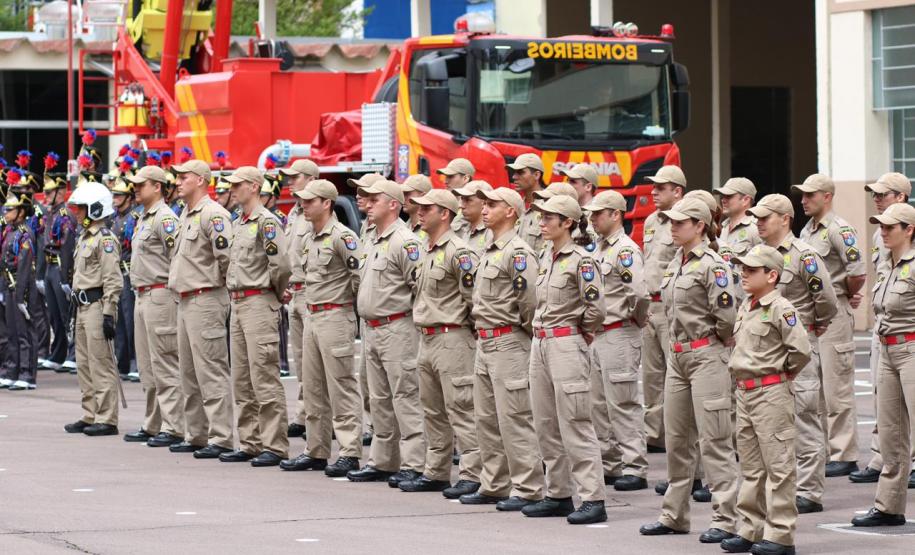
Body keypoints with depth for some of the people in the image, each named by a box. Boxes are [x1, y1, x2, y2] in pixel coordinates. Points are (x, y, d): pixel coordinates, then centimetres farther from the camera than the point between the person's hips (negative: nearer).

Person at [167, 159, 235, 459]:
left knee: (211, 372, -10)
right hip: (186, 300, 11)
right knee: (189, 374, 14)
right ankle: (196, 436, 21)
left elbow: (227, 256, -22)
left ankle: (220, 439, -10)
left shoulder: (213, 214, -15)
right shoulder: (186, 215, 17)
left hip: (206, 300, -11)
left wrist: (221, 284, -8)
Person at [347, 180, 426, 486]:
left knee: (405, 397, -8)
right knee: (379, 400, 14)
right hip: (372, 330, 10)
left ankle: (412, 464, -7)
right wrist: (369, 317, 19)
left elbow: (421, 285, -18)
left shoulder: (405, 242, -14)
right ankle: (382, 461, 21)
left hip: (397, 328, -10)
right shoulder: (371, 242, 17)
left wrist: (405, 312, -12)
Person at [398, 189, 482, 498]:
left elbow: (474, 296, -16)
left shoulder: (458, 253, -14)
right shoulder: (426, 250, 15)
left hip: (451, 339, -10)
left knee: (460, 409, -9)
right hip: (426, 339, 10)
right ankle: (436, 473, 21)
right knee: (433, 411, 14)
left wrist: (457, 323, -7)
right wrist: (424, 321, 17)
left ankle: (471, 475, -8)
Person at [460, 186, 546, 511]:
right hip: (484, 342, 10)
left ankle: (528, 489, -5)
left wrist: (525, 328, -7)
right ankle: (494, 486, 20)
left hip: (509, 342, -10)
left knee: (513, 418, -8)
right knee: (486, 419, 13)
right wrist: (481, 327, 17)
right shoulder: (489, 252, 17)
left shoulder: (518, 252, -14)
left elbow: (530, 299, -21)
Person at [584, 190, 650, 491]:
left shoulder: (626, 250, -14)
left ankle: (634, 468, -4)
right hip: (597, 334, 9)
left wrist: (635, 321, -9)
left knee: (623, 404, -7)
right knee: (603, 404, 14)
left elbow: (638, 292, -24)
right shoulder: (598, 248, 15)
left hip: (619, 335, -9)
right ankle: (611, 463, 22)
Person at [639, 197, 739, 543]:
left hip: (706, 355, -9)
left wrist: (711, 339, -3)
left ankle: (725, 520, -5)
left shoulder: (712, 265, -13)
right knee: (676, 438, 13)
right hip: (677, 355, 9)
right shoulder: (675, 265, 13)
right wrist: (680, 339, 13)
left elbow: (725, 316, -18)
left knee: (714, 439, -7)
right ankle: (674, 515, 21)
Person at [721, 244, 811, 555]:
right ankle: (751, 530, 21)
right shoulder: (746, 307, 13)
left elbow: (801, 350, -19)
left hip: (771, 393, -9)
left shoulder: (780, 309, -14)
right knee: (750, 467, 14)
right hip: (745, 392, 9)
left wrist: (783, 372, -5)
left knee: (778, 465, -4)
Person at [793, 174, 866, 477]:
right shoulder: (807, 230, 15)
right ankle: (822, 450, 19)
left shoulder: (839, 230, -13)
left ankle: (844, 456, -3)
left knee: (837, 389, -6)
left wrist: (847, 297, -4)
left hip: (834, 313, -9)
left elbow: (858, 273, -21)